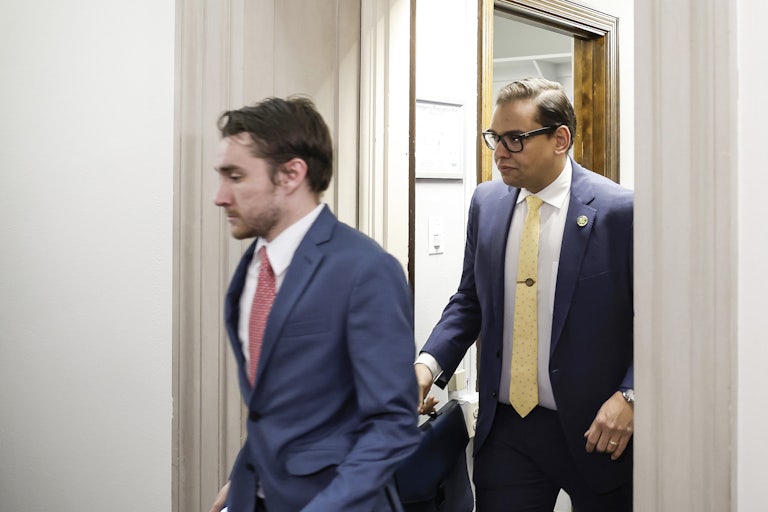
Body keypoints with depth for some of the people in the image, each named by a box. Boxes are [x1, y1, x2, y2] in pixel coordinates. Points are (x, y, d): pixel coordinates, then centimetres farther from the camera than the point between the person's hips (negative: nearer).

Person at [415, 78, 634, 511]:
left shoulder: (619, 209, -11)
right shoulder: (487, 202, 4)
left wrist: (628, 398, -18)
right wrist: (428, 365, -3)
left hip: (594, 430, -3)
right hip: (506, 427, 4)